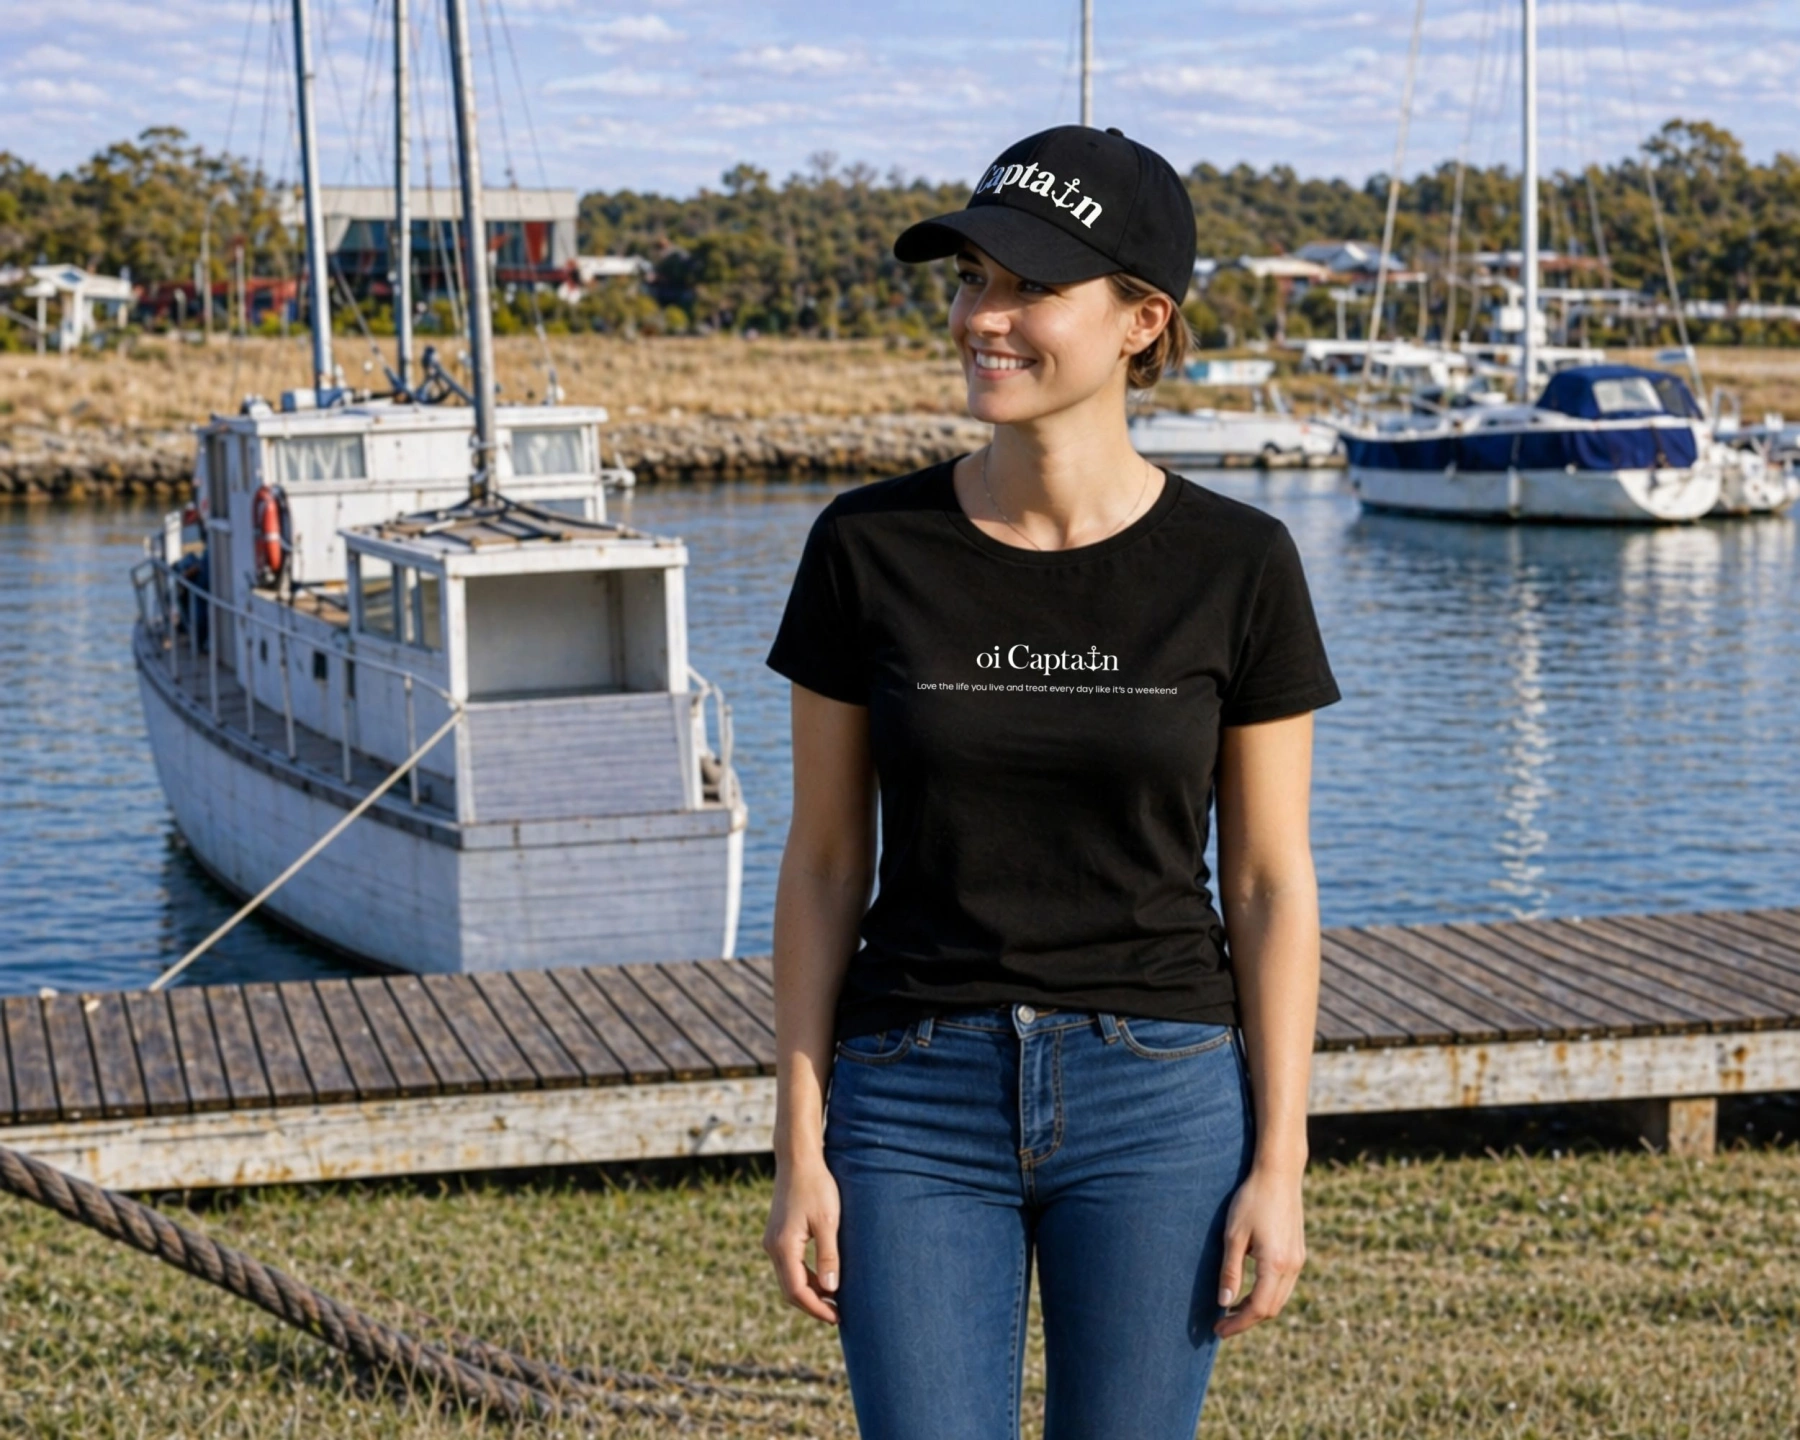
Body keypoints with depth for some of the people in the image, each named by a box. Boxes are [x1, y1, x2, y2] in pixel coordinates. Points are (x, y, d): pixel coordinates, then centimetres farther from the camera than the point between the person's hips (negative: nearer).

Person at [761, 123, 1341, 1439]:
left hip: (1158, 1097, 0)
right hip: (918, 1097, 1)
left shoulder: (1236, 567, -5)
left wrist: (1280, 1162, -3)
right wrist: (801, 1146, -1)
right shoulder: (869, 551, -3)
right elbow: (826, 862, 2)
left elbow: (1271, 881, 0)